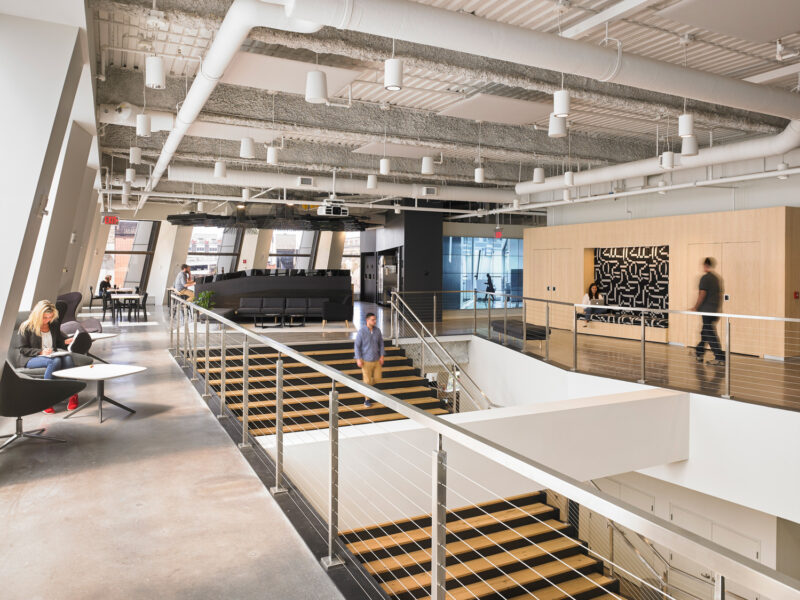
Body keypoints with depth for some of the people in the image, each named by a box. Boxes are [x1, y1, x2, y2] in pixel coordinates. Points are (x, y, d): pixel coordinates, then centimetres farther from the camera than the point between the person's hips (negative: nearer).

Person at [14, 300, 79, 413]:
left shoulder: (54, 324, 14)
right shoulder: (26, 327, -1)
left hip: (52, 356, 5)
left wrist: (66, 341, 0)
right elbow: (22, 349, -4)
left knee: (68, 358, -31)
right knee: (55, 362, -38)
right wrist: (40, 352, -19)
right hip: (30, 359, -5)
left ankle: (73, 395, -36)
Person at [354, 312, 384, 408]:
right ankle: (367, 400, 19)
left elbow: (381, 343, 6)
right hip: (366, 360, -4)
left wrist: (382, 356, -2)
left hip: (376, 359, 4)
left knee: (377, 378, 8)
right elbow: (357, 346, -11)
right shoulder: (361, 331, -16)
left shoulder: (377, 330, -3)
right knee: (367, 380, 1)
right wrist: (359, 359, -15)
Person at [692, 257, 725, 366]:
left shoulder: (705, 278, -12)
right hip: (714, 310, 8)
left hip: (706, 310, -8)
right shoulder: (716, 278, 12)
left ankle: (720, 358, -7)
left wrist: (695, 308, -9)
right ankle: (699, 353, 28)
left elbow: (702, 295, -17)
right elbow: (720, 294, 17)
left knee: (710, 334, -5)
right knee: (705, 332, 18)